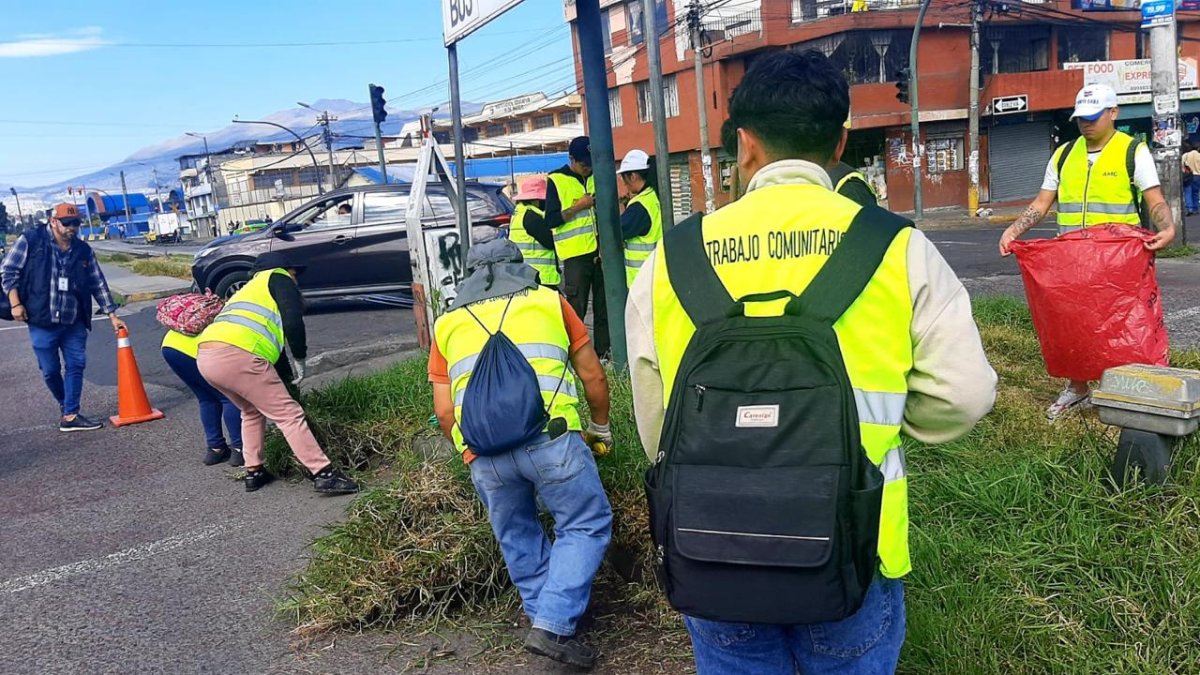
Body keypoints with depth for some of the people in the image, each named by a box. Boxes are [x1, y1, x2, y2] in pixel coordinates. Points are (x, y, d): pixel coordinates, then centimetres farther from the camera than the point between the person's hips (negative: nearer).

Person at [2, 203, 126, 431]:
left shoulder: (83, 250, 6)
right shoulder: (31, 240, -4)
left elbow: (98, 284, 9)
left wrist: (112, 316, 7)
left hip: (74, 323, 3)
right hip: (42, 322, -3)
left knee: (76, 365, 0)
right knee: (50, 370, 5)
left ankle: (70, 416, 4)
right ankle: (65, 404, 30)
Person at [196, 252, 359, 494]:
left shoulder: (249, 289, 38)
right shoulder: (277, 278, 16)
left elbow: (273, 338, 41)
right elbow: (293, 323, -1)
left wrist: (285, 378, 44)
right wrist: (301, 359, 13)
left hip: (206, 357, 8)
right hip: (237, 354, -8)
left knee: (252, 411, 30)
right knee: (289, 414, 0)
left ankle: (254, 472, 32)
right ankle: (324, 474, 0)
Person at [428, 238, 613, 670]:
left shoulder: (449, 323, 25)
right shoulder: (549, 301, 21)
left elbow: (444, 411, 20)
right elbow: (592, 376, 23)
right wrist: (601, 426, 39)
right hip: (549, 435, -2)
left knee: (516, 537, 24)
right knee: (586, 525, 12)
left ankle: (544, 617, 30)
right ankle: (552, 625, 3)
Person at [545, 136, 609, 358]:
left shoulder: (596, 177, 12)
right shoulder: (556, 181, -4)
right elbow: (550, 220, -10)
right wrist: (578, 206, -16)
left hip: (600, 250, 6)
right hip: (575, 254, -5)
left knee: (604, 306, 10)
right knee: (576, 307, -6)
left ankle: (603, 352, 19)